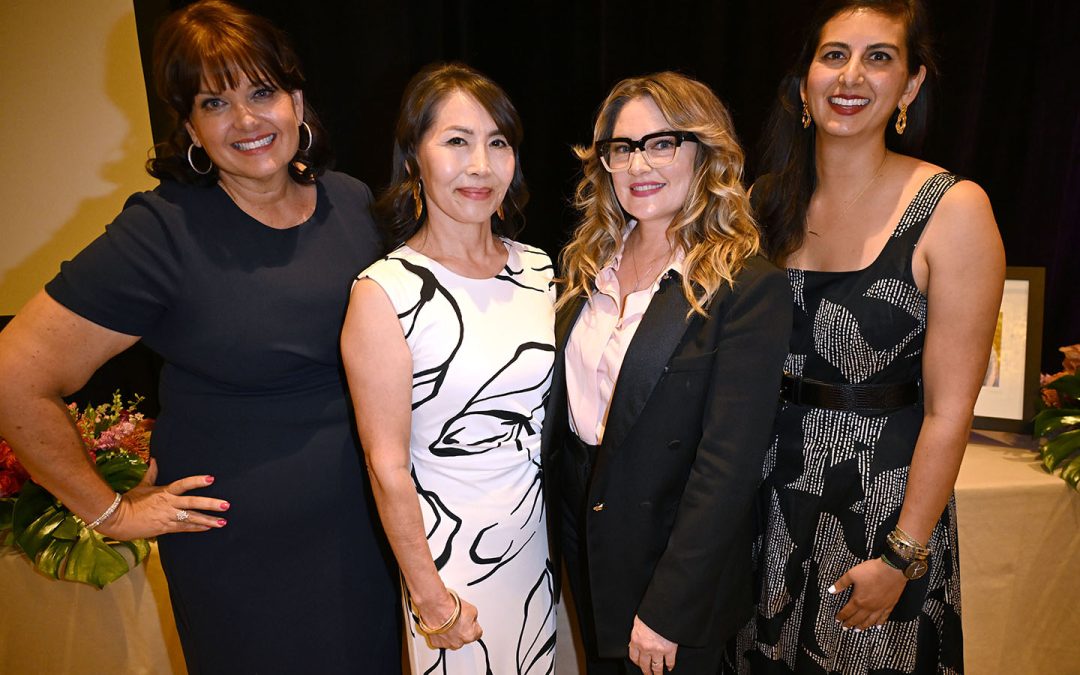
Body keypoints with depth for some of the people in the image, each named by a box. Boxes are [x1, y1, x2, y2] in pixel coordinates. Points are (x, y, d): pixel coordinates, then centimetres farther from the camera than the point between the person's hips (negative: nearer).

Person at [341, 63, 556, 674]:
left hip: (537, 530, 5)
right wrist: (432, 599, -10)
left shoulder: (536, 268, -2)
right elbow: (387, 466, -16)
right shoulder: (384, 292, -19)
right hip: (448, 544, -5)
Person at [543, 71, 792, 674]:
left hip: (678, 563, -5)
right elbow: (564, 400, 6)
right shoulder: (591, 262, 0)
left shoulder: (749, 289, -20)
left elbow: (729, 463, -21)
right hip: (585, 541, 6)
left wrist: (667, 610, -19)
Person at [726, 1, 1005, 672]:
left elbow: (948, 409, -13)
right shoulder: (770, 200, 0)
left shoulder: (953, 209, -13)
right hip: (770, 490, 4)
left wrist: (901, 556, -13)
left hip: (885, 500, -3)